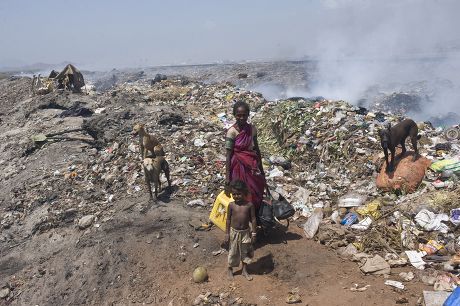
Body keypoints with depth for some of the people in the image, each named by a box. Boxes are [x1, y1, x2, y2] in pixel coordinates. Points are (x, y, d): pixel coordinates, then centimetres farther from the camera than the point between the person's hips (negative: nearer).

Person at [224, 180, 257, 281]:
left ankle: (244, 270, 34)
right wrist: (227, 234, -3)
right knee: (233, 252, 13)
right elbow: (228, 220, -3)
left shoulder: (249, 205, -11)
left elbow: (253, 219, -4)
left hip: (245, 232, 1)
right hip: (234, 232, 0)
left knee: (245, 252, 15)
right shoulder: (231, 205, -10)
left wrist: (253, 233, -4)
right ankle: (230, 269, 34)